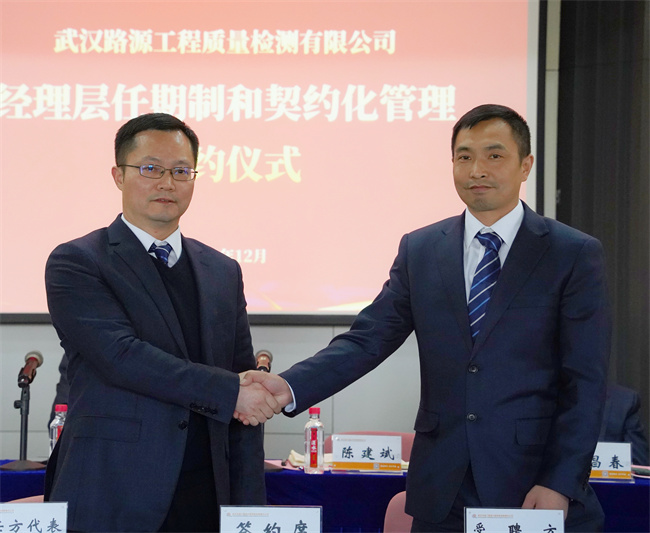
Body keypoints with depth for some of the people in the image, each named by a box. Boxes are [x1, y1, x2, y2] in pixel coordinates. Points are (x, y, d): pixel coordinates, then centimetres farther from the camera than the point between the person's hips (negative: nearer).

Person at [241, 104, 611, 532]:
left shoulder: (576, 254, -2)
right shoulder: (419, 250, 8)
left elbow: (585, 383, -5)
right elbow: (367, 339, 2)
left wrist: (560, 484, -13)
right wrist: (289, 387, -14)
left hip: (533, 487, -3)